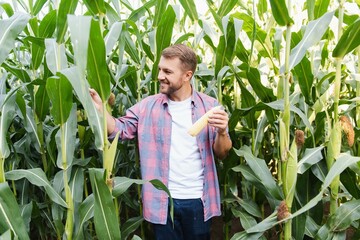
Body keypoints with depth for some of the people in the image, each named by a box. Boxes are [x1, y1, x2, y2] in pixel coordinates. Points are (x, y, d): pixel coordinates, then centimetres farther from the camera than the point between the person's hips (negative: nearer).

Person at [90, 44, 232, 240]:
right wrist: (99, 108, -19)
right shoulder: (147, 106, 0)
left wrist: (222, 132, -19)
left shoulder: (209, 105, -1)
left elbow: (221, 154, 2)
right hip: (162, 201, 0)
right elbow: (119, 129, -5)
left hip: (198, 200, 0)